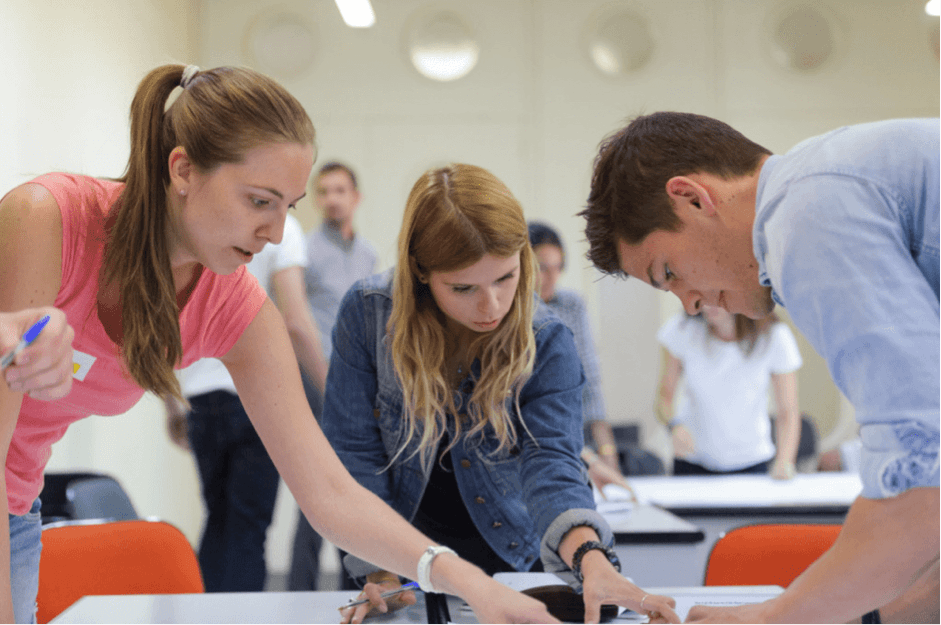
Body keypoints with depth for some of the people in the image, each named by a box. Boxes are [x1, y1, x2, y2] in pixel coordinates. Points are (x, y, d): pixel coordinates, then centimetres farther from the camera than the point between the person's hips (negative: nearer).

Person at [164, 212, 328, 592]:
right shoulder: (277, 226, -7)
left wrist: (171, 406, 17)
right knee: (247, 527, 1)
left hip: (202, 394, 5)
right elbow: (295, 324, -16)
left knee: (219, 518, 21)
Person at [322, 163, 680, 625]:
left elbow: (550, 459, -25)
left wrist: (590, 558, -44)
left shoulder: (547, 343, -15)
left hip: (510, 556, 1)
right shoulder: (366, 313, -15)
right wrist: (380, 572, -19)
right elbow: (355, 452, -11)